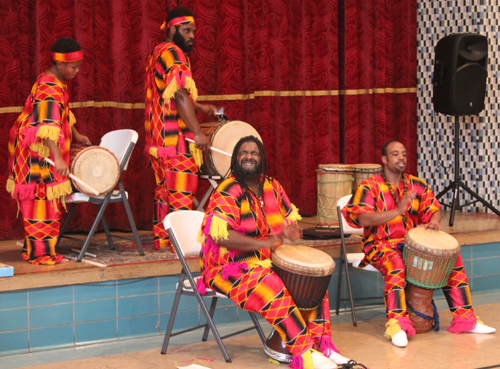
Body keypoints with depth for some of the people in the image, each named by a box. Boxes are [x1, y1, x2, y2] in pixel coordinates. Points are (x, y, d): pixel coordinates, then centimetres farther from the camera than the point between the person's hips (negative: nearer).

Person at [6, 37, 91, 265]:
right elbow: (47, 126, -33)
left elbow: (63, 114, 30)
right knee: (42, 201, -6)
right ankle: (40, 253, -1)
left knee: (39, 202, 14)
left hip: (44, 152, 10)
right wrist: (58, 157, -41)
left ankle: (32, 248, 22)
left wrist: (76, 135, 28)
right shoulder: (49, 89, -21)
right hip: (36, 152, -10)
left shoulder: (57, 83, 11)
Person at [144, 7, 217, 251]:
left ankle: (161, 238, 21)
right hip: (175, 137, -10)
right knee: (181, 191, -7)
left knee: (164, 188, 15)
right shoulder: (174, 54, -14)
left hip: (158, 136, 10)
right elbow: (180, 96, -23)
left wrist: (199, 106, 22)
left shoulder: (157, 53, 18)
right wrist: (198, 132, -25)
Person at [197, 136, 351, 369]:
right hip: (231, 269, -8)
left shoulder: (272, 187, 9)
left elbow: (290, 217, 21)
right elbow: (219, 234, -29)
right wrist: (264, 243, -32)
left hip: (267, 263, 8)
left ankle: (321, 344, -1)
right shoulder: (228, 192, -16)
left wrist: (289, 229, -6)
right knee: (276, 290, -31)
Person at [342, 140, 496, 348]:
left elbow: (434, 209, 11)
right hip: (382, 244, -5)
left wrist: (433, 222, -14)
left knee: (452, 258, -12)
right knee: (395, 265, -38)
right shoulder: (370, 187, -5)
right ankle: (396, 325, -41)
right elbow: (363, 219, -18)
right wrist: (397, 211, -27)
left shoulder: (417, 185, 12)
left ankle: (464, 319, -6)